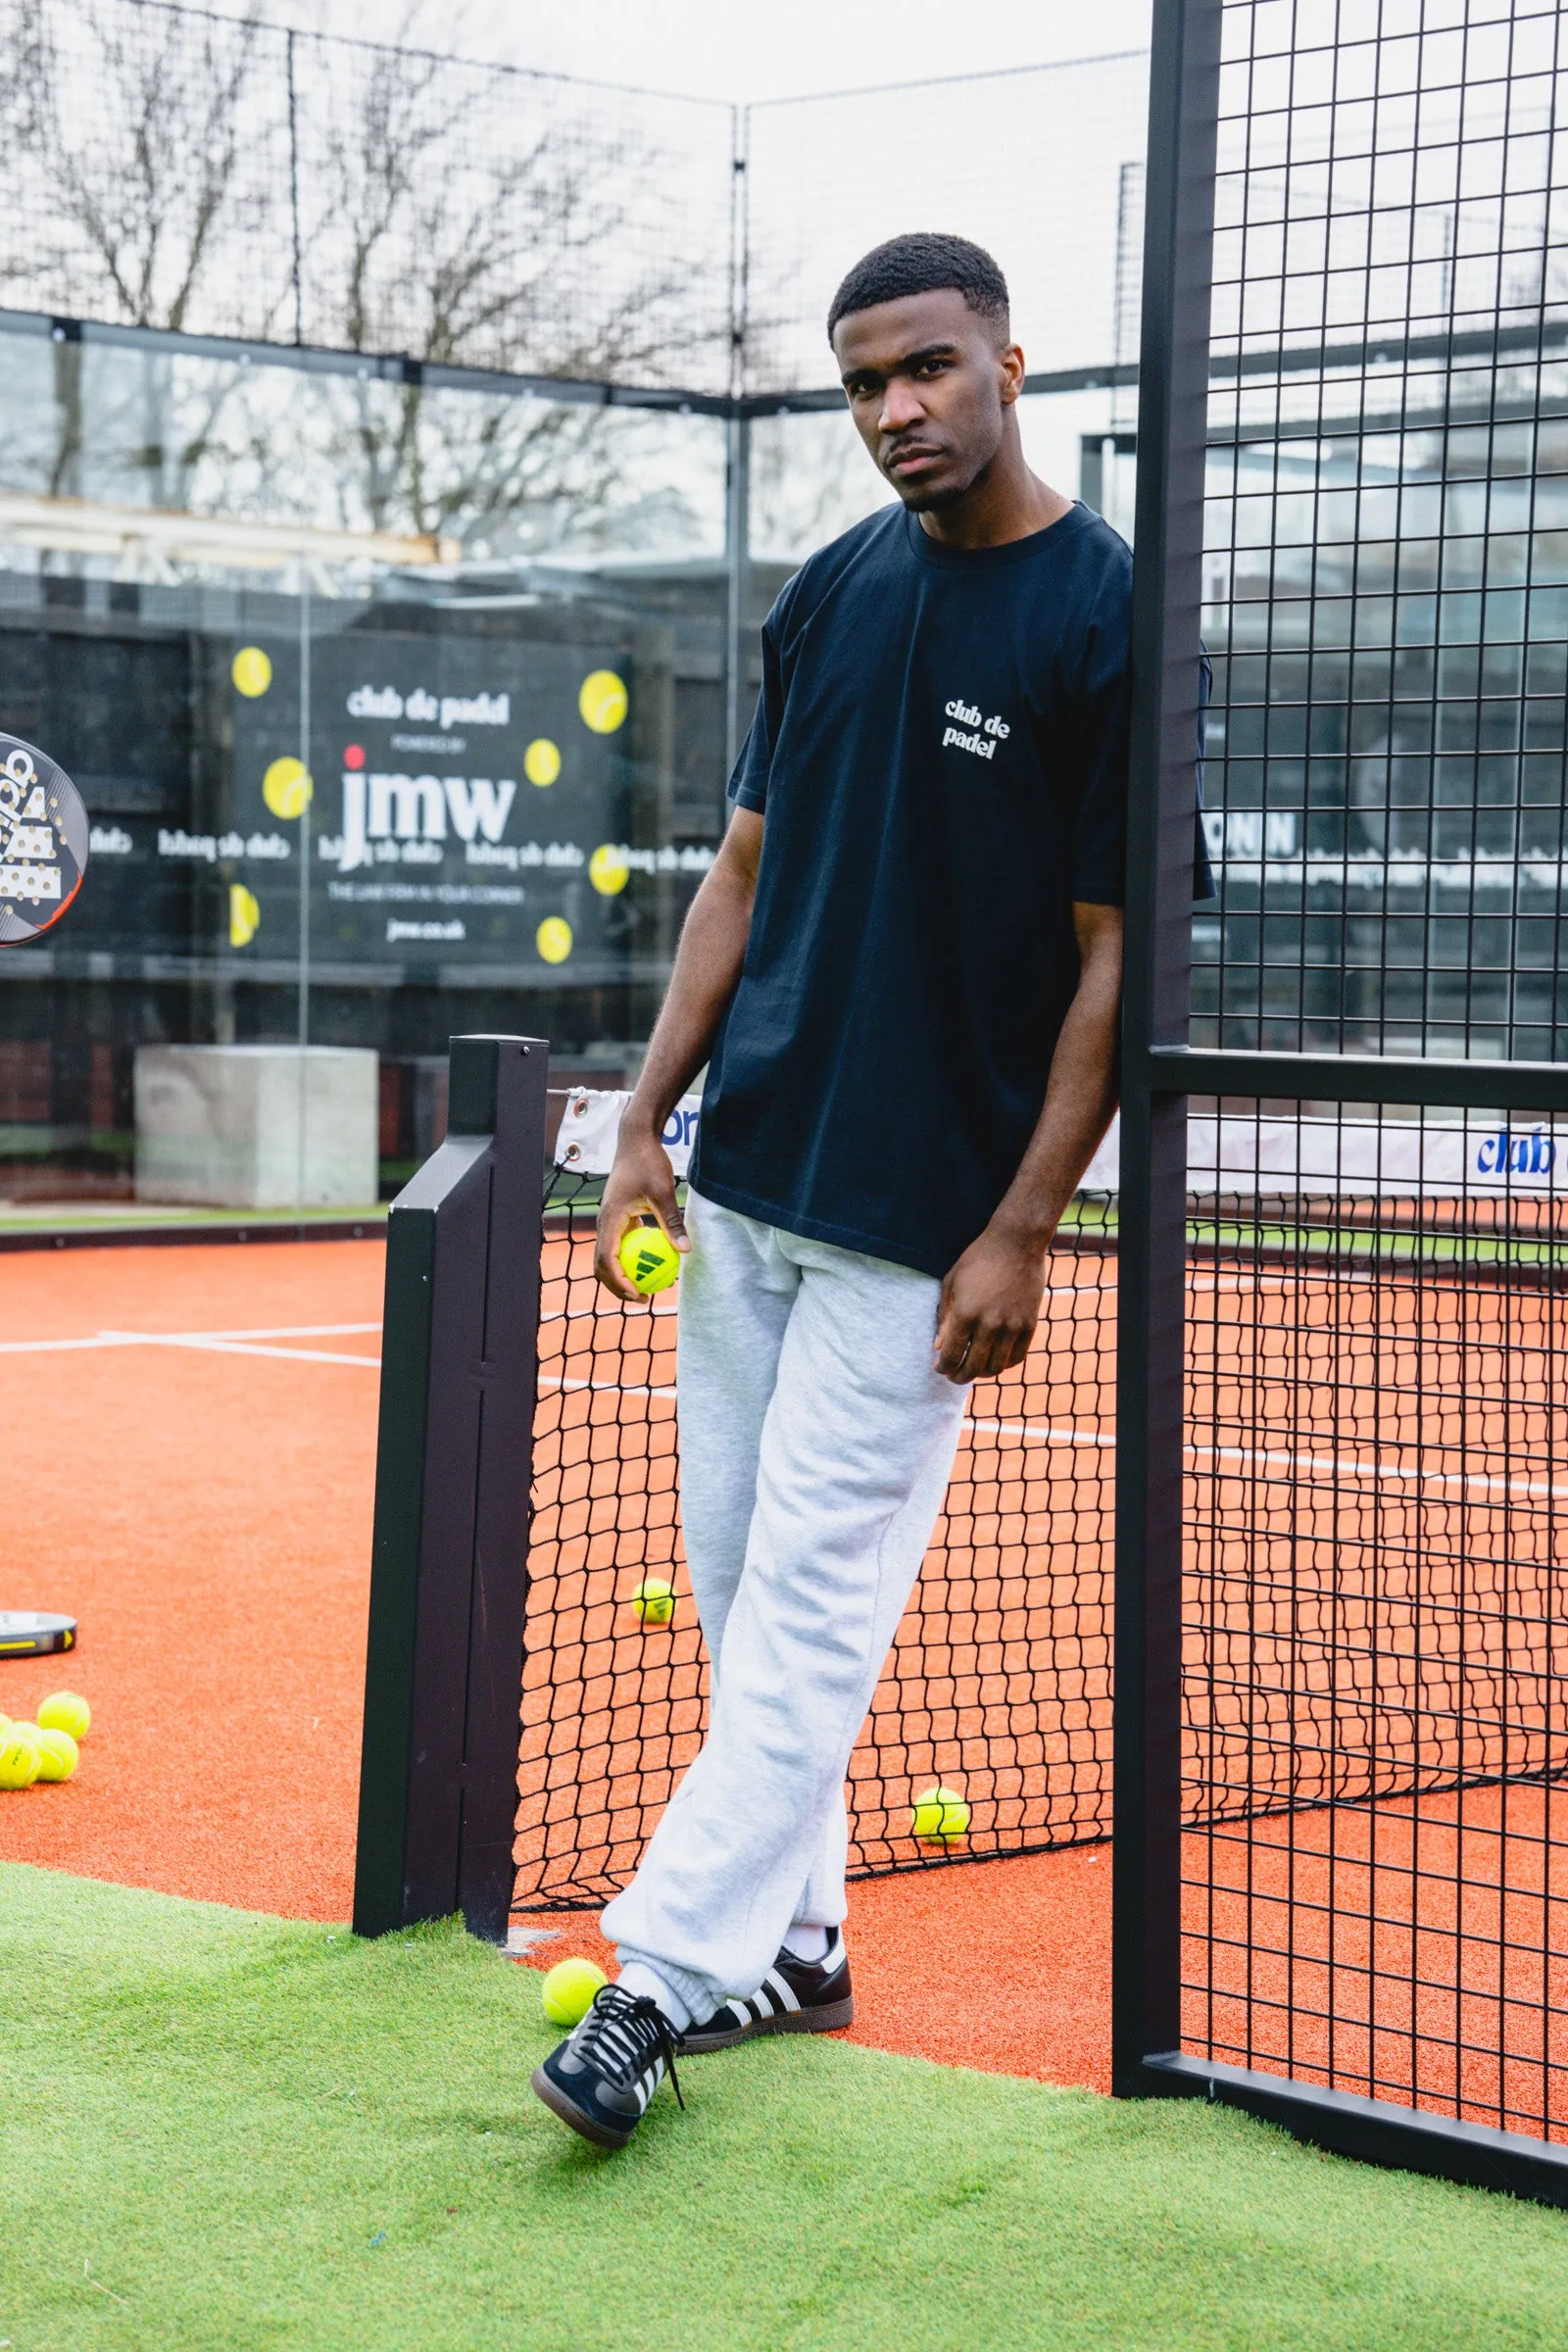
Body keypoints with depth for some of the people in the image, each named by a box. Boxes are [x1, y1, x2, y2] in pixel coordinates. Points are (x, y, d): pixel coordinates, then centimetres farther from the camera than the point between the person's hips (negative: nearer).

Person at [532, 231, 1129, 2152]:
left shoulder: (1109, 620, -10)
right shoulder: (832, 592, 8)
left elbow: (1113, 956, -10)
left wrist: (1023, 1229, -14)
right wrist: (646, 1119, 7)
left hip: (920, 1215, -6)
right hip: (743, 1179, 7)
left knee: (812, 1596, -6)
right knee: (738, 1582, 10)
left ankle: (669, 1971, -4)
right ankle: (790, 1942, 21)